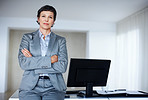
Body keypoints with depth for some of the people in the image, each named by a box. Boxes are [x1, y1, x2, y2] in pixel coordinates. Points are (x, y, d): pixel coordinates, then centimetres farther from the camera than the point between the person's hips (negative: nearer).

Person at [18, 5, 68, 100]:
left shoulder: (60, 40, 11)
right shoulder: (27, 37, 11)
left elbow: (62, 67, -3)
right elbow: (23, 63, -3)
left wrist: (33, 61, -6)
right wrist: (50, 59, -9)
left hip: (53, 87, 0)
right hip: (30, 86, 0)